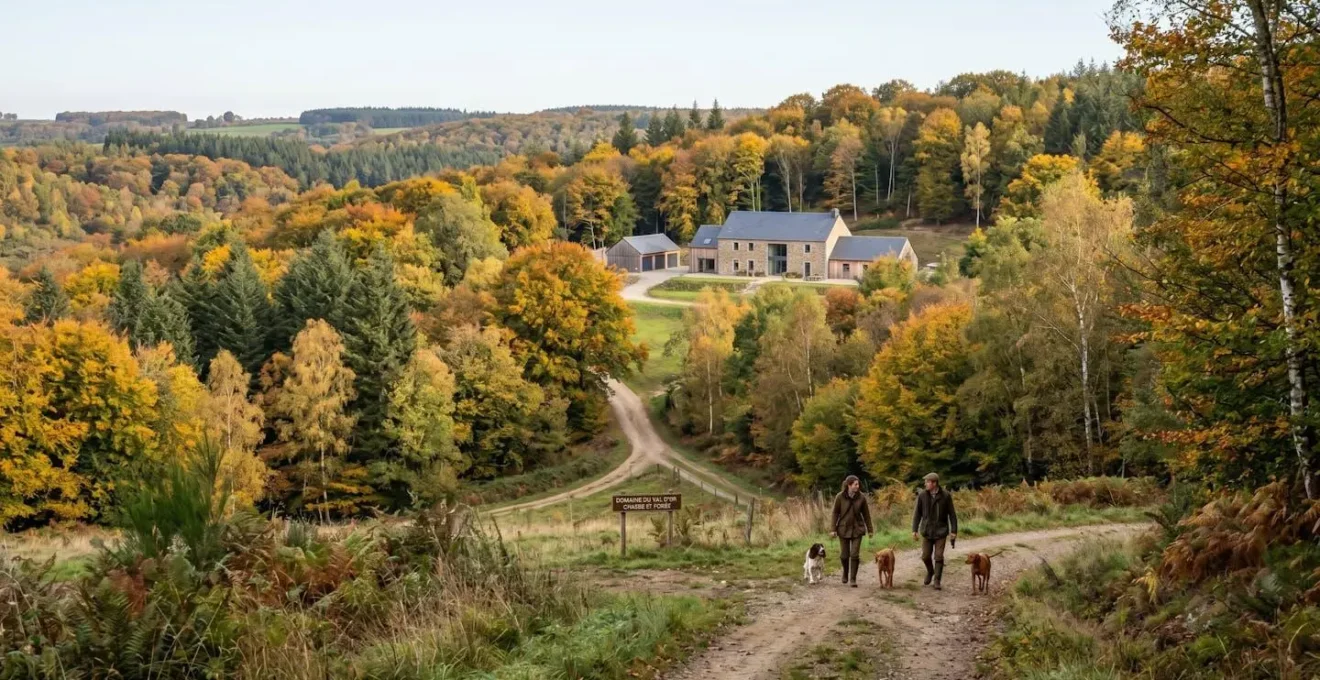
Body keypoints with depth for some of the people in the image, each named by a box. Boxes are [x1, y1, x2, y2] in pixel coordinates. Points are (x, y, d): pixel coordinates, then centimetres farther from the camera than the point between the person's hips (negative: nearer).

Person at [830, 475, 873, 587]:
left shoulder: (861, 497, -8)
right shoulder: (840, 497, -11)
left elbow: (866, 514, 1)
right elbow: (835, 513, -6)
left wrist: (870, 530, 5)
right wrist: (833, 529, -10)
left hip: (857, 529, 0)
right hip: (843, 529, 0)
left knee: (855, 554, -7)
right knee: (844, 555, 7)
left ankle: (853, 579, 3)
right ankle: (845, 572, 36)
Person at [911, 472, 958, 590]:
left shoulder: (946, 496, -9)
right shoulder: (922, 495, -5)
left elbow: (952, 514, -3)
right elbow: (917, 513, 1)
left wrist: (954, 531, -6)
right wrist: (914, 530, -3)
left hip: (940, 531, -2)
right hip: (927, 531, 2)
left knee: (939, 557, -4)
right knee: (925, 556, 4)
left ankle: (937, 581, 6)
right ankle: (930, 571, 34)